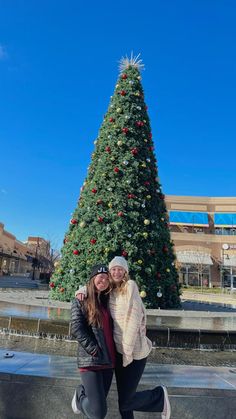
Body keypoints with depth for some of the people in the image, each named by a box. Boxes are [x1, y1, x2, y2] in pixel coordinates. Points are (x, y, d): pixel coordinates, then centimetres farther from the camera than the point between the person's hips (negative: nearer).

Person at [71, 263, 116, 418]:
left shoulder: (108, 301, 12)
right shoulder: (81, 301, -3)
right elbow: (76, 328, -12)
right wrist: (94, 350, -17)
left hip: (109, 360, 6)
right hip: (91, 360, -5)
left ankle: (83, 392, 42)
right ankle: (81, 396, 22)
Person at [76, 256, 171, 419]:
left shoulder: (130, 286, -13)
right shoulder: (108, 291, 6)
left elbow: (134, 319, -18)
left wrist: (127, 351, -18)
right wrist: (82, 290, -3)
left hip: (134, 351, -6)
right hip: (117, 349, 6)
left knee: (125, 402, -1)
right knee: (123, 397, 16)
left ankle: (160, 396, 20)